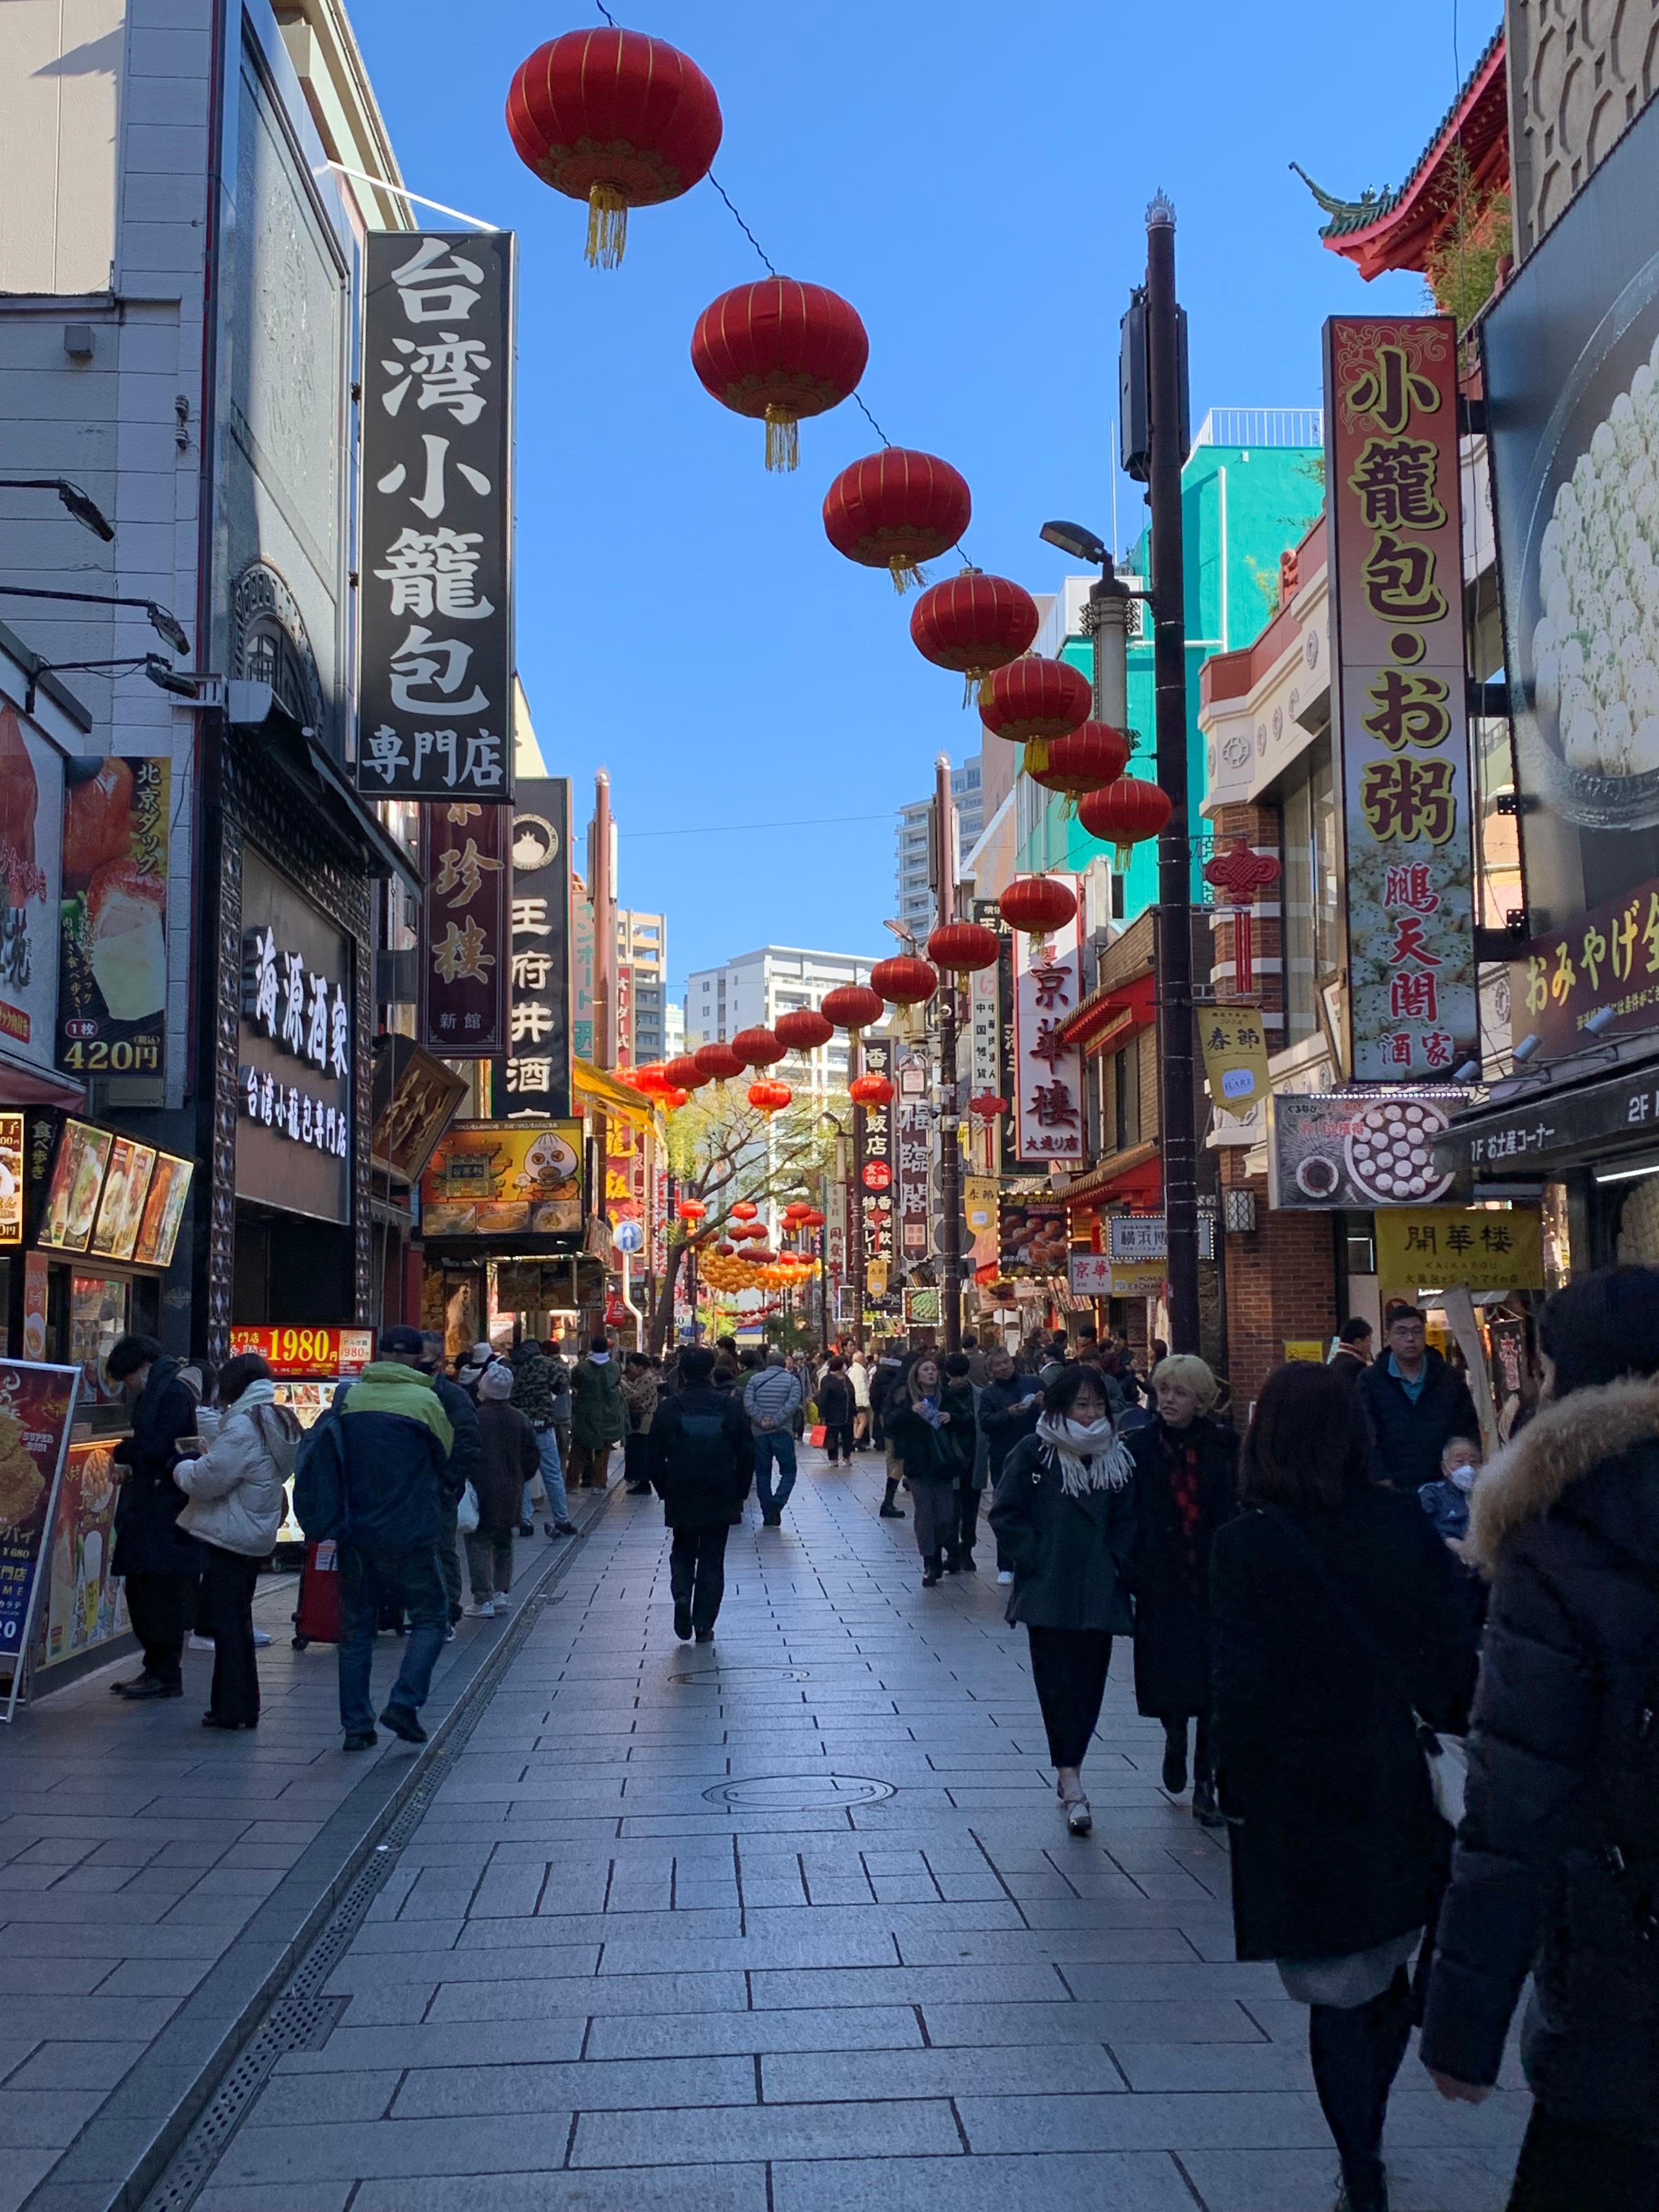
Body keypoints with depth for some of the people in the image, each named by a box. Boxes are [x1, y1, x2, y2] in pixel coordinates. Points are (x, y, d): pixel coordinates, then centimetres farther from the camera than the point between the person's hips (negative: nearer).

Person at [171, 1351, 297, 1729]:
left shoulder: (242, 1426, -17)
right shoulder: (279, 1423, 13)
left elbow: (207, 1479, -18)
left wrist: (183, 1468, 2)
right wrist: (207, 1458, 14)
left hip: (228, 1538, -9)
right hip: (256, 1538, 9)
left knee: (227, 1623, -2)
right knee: (238, 1621, 16)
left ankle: (232, 1708, 1)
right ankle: (242, 1708, 21)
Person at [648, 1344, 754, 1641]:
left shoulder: (669, 1408, -7)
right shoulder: (730, 1406, -5)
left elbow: (654, 1456, -4)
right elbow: (748, 1453, -2)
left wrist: (665, 1490, 8)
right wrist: (739, 1492, 8)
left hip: (681, 1498, 0)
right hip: (721, 1499, 0)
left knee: (683, 1550, 20)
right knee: (712, 1558, 9)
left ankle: (682, 1595, -6)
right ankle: (704, 1625, 8)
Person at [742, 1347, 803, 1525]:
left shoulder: (755, 1379, 7)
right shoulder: (792, 1380, 3)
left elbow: (748, 1403, -7)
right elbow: (792, 1403, -12)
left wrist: (761, 1420, -9)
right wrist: (776, 1421, -13)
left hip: (759, 1433, 2)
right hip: (783, 1432, -2)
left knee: (763, 1475, 10)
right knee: (788, 1472, 7)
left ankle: (768, 1516, 10)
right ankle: (777, 1503, -16)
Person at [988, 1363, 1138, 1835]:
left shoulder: (1115, 1456, 7)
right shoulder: (1034, 1452, -5)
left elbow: (1126, 1521, 14)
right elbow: (1006, 1514, -3)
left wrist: (1115, 1563, 2)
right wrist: (1036, 1558, -9)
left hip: (1098, 1593, 4)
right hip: (1048, 1593, -4)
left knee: (1089, 1682, 7)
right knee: (1057, 1682, -6)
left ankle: (1068, 1770, 23)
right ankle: (1071, 1786, -5)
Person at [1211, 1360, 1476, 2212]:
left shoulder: (1248, 1543, -16)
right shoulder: (1403, 1525, -5)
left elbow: (1242, 1685, -15)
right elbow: (1454, 1653, -1)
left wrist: (1235, 1790, -3)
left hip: (1300, 1797, -4)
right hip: (1397, 1788, 4)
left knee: (1337, 1996, 8)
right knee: (1387, 1977, 21)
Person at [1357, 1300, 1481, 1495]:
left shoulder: (1451, 1378, 9)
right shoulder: (1369, 1382, 1)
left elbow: (1469, 1432, 11)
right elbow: (1366, 1439, -4)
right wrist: (1384, 1484, -12)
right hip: (1394, 1491, -2)